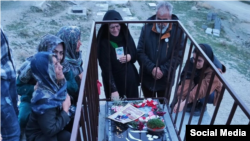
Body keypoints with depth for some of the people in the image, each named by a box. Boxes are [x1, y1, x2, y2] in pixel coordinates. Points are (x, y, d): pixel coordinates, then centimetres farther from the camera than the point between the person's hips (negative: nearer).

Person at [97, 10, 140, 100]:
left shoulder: (126, 35, -3)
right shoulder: (103, 43, -17)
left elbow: (135, 55, 9)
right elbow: (106, 68, -21)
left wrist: (130, 57, -15)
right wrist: (113, 89, -29)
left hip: (131, 80, 5)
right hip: (114, 82, -4)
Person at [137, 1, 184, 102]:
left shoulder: (177, 31, -13)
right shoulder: (146, 28, -10)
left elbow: (178, 55, -13)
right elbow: (140, 52, -11)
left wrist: (163, 70, -21)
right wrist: (152, 68, -21)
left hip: (166, 79, -1)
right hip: (147, 77, 1)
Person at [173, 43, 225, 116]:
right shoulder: (192, 62, -22)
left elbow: (203, 88, -44)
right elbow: (187, 81, -31)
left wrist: (185, 102, -53)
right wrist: (180, 100, -43)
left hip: (211, 94, -3)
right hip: (196, 87, 3)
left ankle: (200, 105, -5)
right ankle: (192, 103, -2)